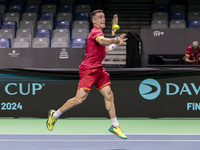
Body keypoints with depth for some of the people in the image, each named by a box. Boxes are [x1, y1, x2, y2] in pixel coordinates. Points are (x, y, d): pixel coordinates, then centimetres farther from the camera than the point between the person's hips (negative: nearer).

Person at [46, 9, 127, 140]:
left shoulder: (98, 32, 19)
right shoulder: (96, 31, -12)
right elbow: (102, 41, -37)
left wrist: (115, 44, 23)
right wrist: (115, 40, -54)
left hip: (98, 70, 10)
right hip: (88, 70, -10)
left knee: (109, 95, 4)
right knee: (80, 98, -12)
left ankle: (115, 126, 11)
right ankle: (55, 115, 6)